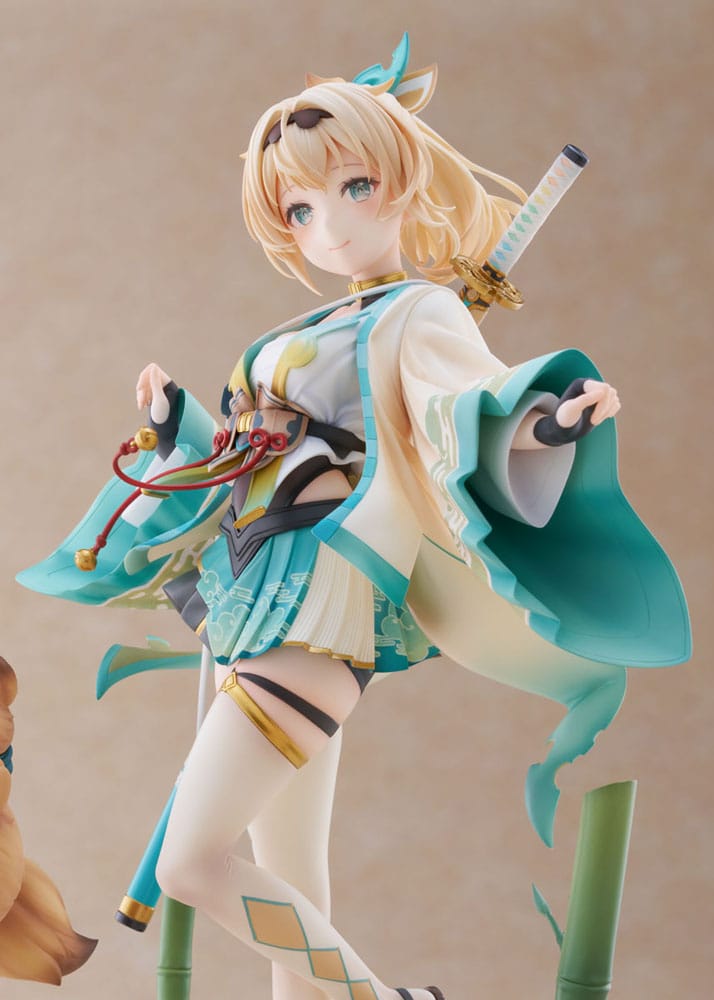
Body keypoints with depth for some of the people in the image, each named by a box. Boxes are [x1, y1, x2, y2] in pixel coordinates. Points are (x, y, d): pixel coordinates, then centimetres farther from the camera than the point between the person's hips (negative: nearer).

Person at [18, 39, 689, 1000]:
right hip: (264, 620, 9)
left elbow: (475, 406, -21)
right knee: (290, 894, 10)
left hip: (317, 618, -9)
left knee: (194, 858, -13)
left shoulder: (417, 315, -4)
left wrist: (543, 422, -43)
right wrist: (177, 424, 42)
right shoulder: (312, 335, 20)